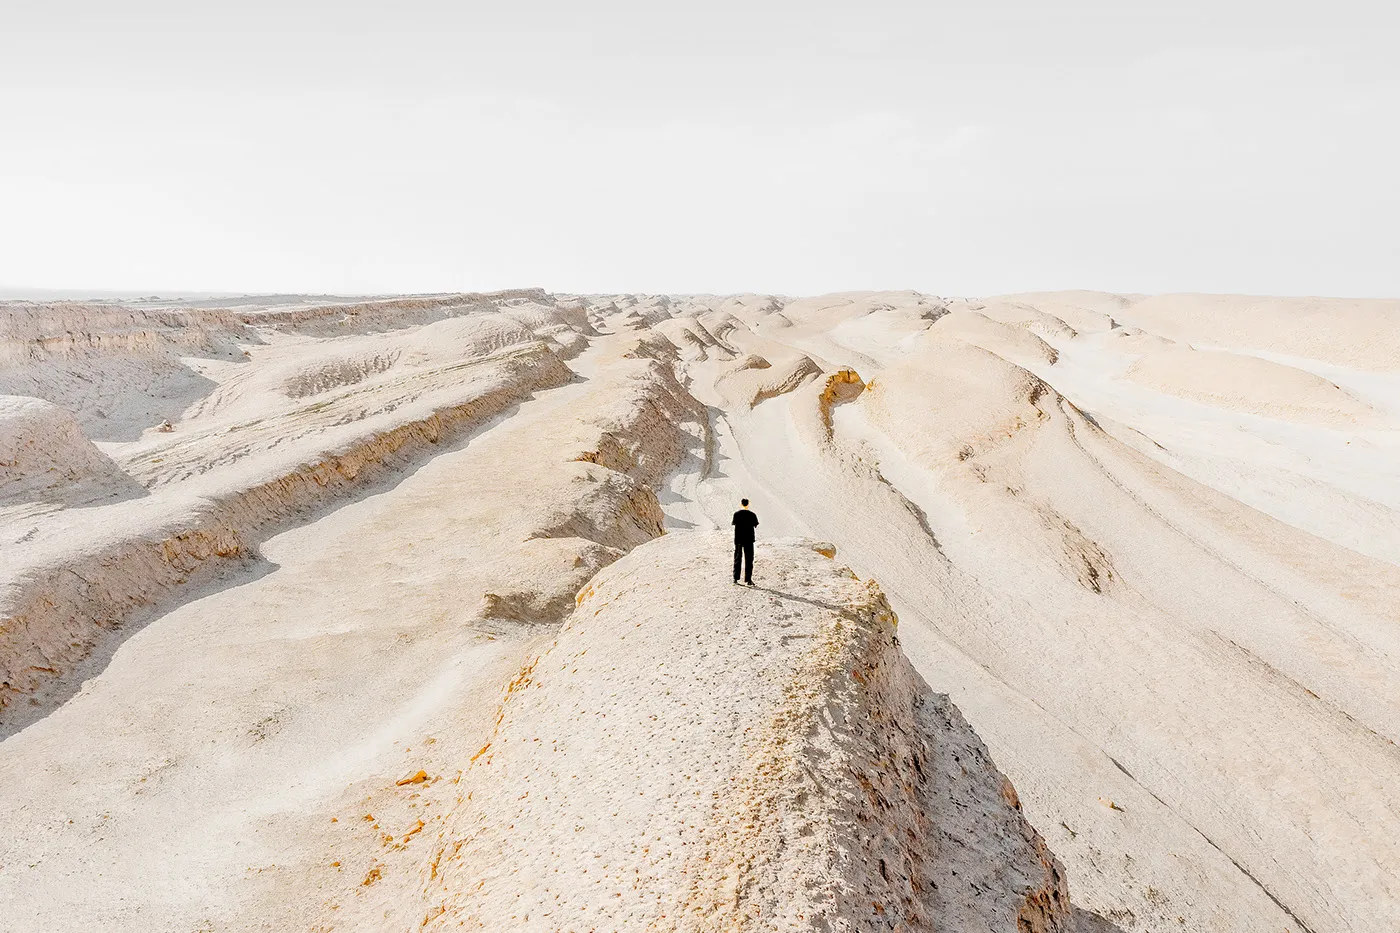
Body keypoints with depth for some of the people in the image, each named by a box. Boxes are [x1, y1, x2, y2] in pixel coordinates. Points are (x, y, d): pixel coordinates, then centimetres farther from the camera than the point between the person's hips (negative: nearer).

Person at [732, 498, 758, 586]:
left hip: (738, 539, 1)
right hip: (749, 539, -1)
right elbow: (755, 526, 1)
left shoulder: (736, 514, -6)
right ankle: (748, 580, 0)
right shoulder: (752, 515, -6)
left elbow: (734, 524, -3)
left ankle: (735, 578, 16)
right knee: (748, 560, 4)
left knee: (737, 559, 13)